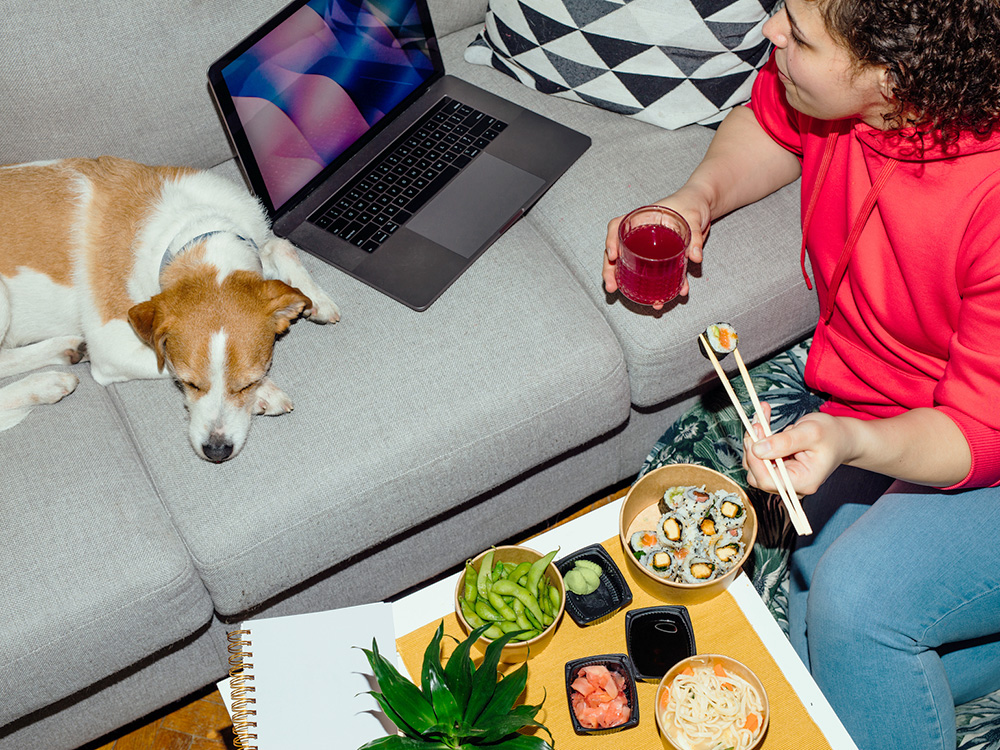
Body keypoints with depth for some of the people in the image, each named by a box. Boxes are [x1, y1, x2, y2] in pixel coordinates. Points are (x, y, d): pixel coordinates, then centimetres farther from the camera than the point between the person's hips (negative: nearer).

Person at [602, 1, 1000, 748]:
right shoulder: (831, 86, -16)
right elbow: (771, 124, 10)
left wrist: (849, 441, -44)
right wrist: (700, 195, -9)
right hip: (871, 418, 7)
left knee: (857, 596, -29)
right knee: (818, 654, -2)